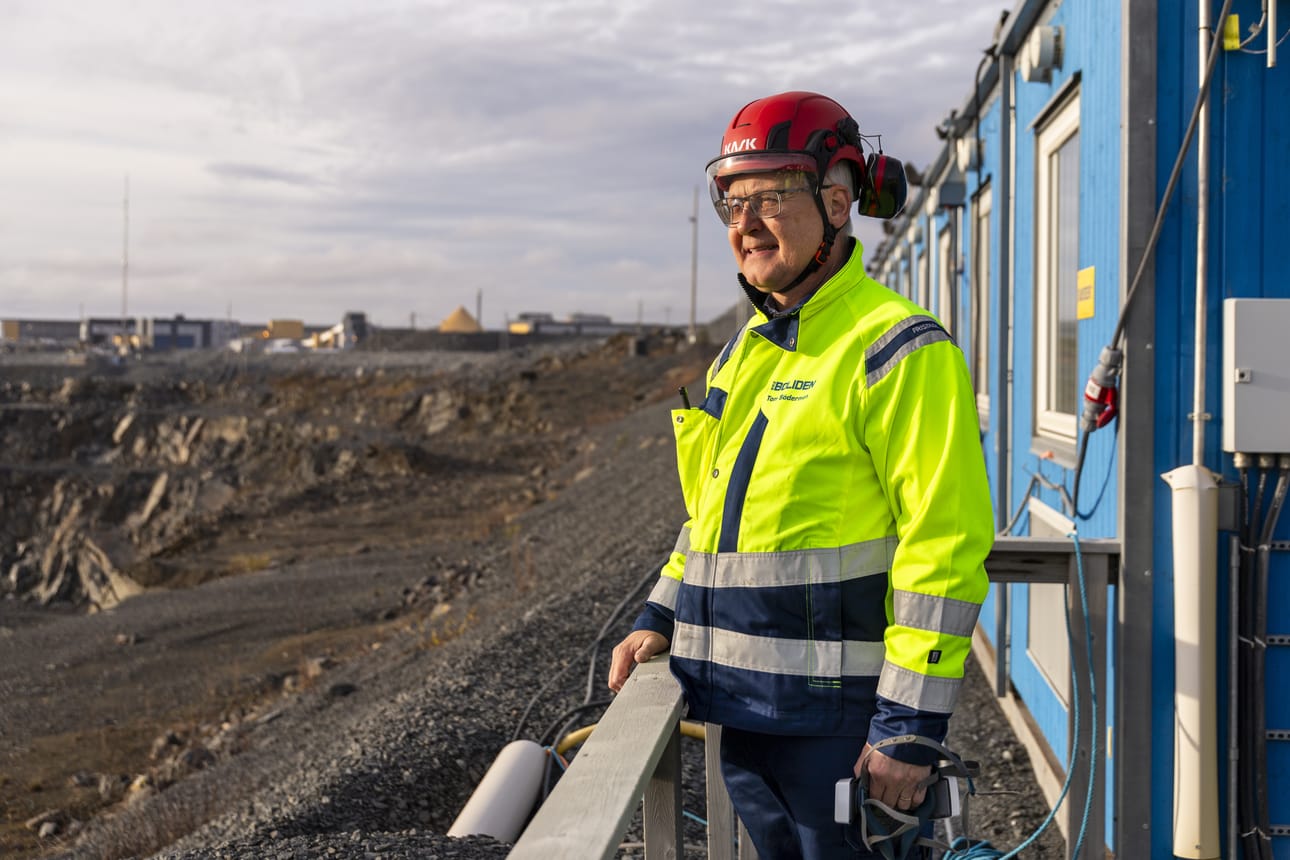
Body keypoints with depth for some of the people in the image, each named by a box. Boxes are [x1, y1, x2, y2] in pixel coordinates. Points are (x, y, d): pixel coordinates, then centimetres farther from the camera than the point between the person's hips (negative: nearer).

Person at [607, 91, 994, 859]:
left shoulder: (897, 350, -12)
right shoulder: (747, 349, 15)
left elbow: (946, 545, -17)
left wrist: (911, 724, -20)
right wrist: (661, 618, 13)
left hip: (840, 712, -8)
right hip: (746, 707, 8)